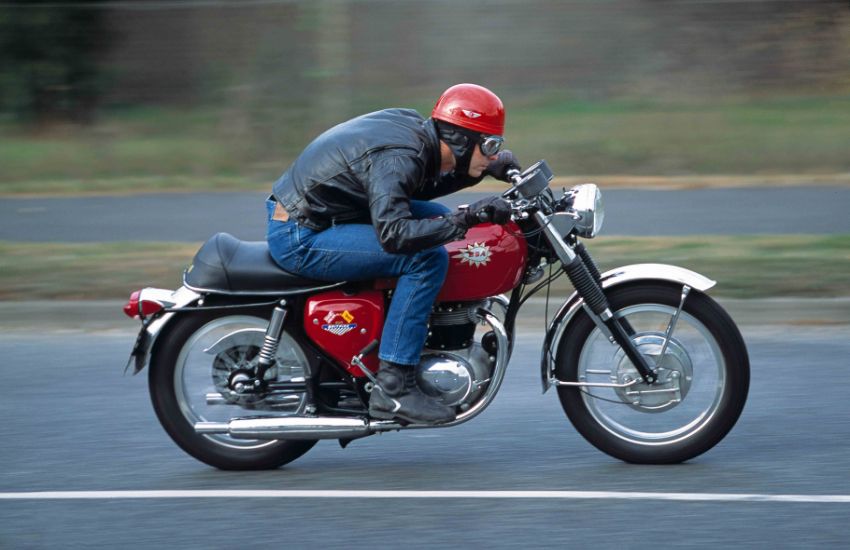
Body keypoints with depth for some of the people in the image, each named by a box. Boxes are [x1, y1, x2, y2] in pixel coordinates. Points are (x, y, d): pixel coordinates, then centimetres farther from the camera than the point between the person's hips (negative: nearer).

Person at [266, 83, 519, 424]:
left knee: (438, 218, 13)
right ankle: (392, 388, -19)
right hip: (300, 238, -10)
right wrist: (465, 220, -36)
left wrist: (485, 170, 9)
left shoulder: (413, 126, 3)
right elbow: (393, 233, -38)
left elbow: (418, 187, 21)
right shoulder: (398, 157, -25)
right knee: (426, 256, -21)